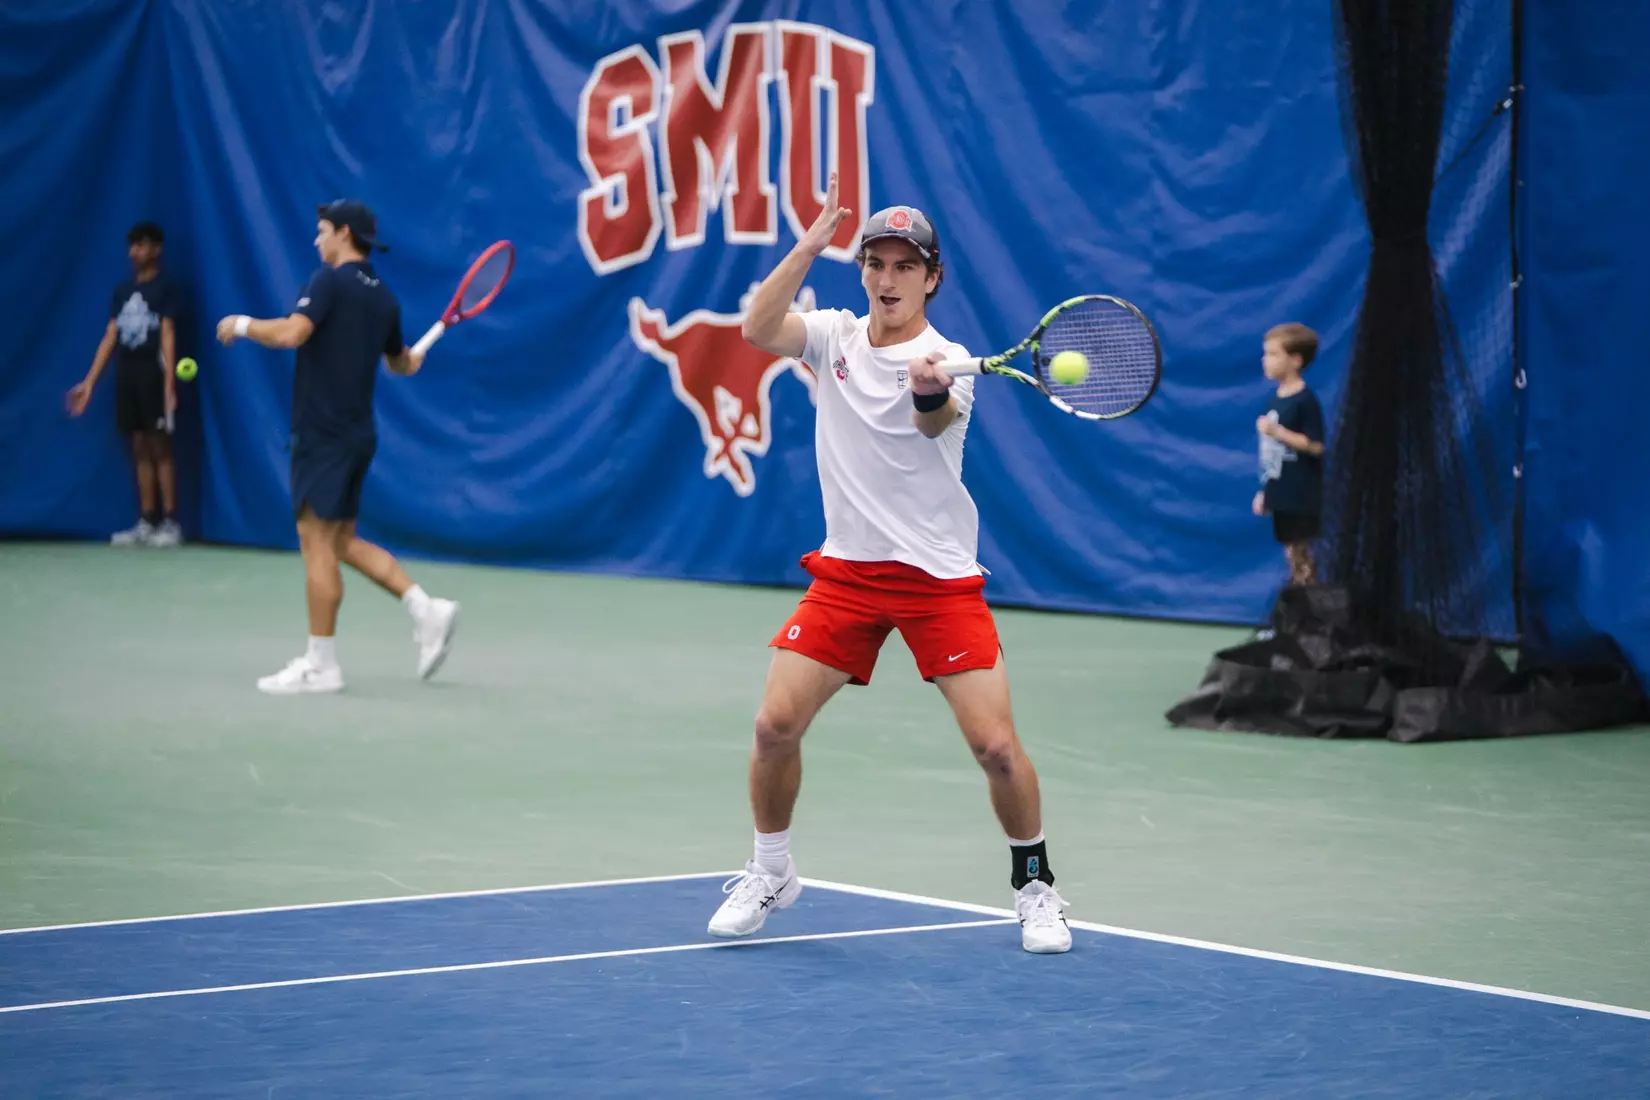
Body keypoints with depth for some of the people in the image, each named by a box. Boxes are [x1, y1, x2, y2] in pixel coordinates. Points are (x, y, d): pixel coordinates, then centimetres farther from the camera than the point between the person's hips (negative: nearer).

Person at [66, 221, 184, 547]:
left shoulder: (165, 288, -2)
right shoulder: (122, 291, 15)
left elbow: (167, 336, -10)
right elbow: (110, 337, 14)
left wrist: (169, 384, -18)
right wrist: (89, 382, 9)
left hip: (153, 374, -6)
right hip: (126, 374, 6)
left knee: (160, 447, -4)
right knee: (140, 448, 7)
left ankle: (169, 524, -3)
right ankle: (146, 523, 9)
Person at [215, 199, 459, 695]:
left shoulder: (330, 281, -11)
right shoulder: (384, 298, 13)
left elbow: (291, 333, -25)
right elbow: (400, 362, 28)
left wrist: (243, 324, -7)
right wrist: (410, 359, 52)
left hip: (324, 432, -8)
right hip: (357, 433, 8)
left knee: (317, 541, -6)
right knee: (343, 542, 15)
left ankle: (320, 664, -5)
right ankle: (426, 609, 6)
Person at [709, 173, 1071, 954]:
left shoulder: (944, 359, -10)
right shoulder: (836, 338, 4)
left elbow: (937, 421, -32)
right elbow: (757, 329, -13)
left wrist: (930, 392, -55)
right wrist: (806, 249, -21)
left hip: (939, 579, -4)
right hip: (846, 570, 4)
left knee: (996, 746, -11)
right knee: (775, 725, -5)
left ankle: (1034, 885, 11)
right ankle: (770, 874, 18)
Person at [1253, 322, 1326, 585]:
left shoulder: (1305, 401, -14)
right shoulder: (1275, 399, 11)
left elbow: (1316, 445, -18)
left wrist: (1278, 432, -22)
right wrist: (1264, 491, 19)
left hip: (1300, 496, -8)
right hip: (1281, 494, 8)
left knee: (1300, 555, -6)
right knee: (1292, 554, 11)